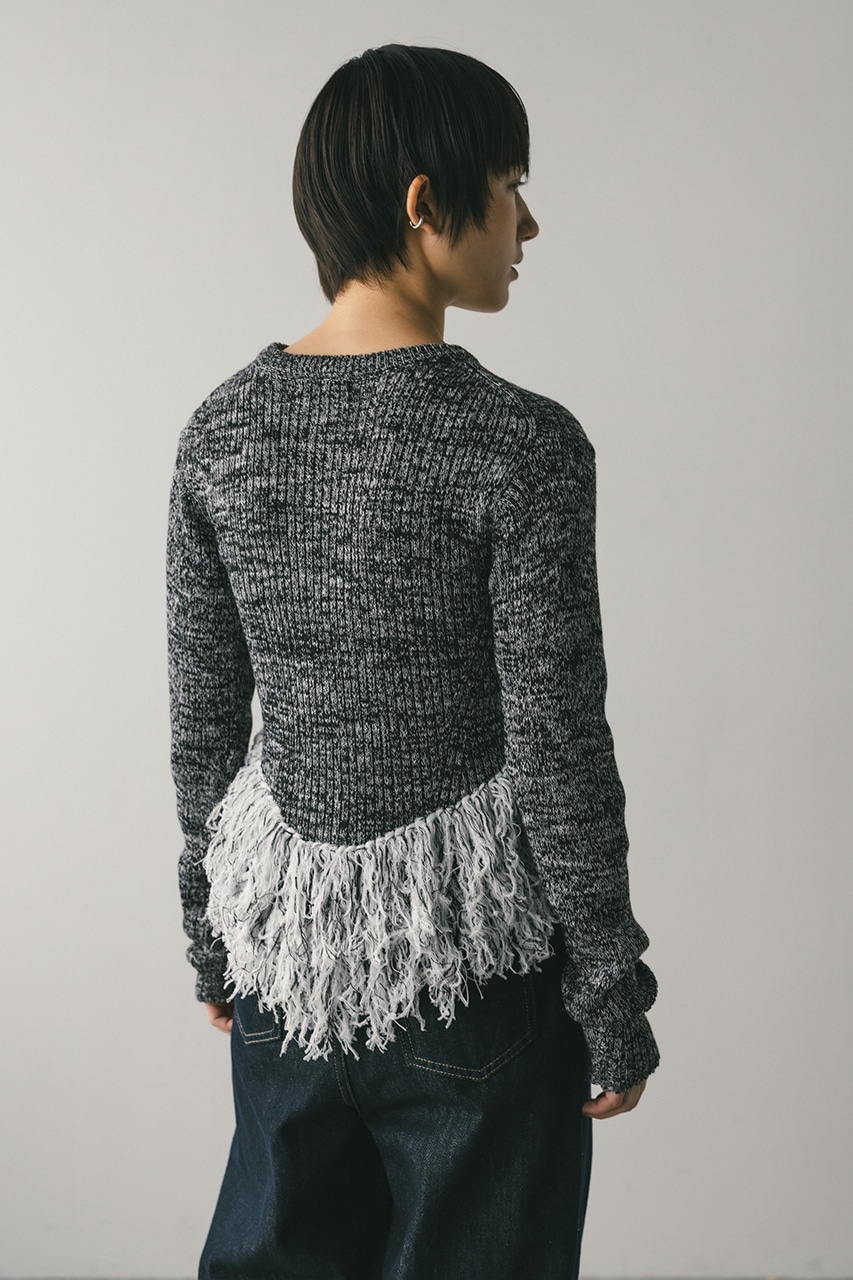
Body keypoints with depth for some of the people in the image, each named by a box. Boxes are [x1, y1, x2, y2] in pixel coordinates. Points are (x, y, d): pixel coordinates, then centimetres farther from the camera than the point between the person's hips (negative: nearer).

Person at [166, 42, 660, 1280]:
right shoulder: (522, 446, -18)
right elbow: (558, 751, -16)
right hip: (469, 940, -5)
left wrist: (210, 923, 17)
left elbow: (203, 717, 4)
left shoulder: (221, 430, -3)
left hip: (284, 920, 5)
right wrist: (615, 999, -4)